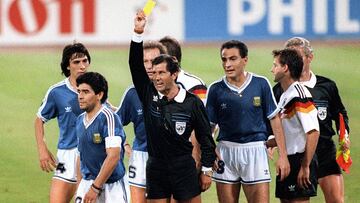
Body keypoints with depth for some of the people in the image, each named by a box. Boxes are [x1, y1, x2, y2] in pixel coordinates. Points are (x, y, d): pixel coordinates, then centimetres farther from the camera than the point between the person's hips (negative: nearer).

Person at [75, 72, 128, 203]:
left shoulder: (108, 117, -14)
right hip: (86, 183, 6)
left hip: (110, 187, -6)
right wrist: (79, 187, 16)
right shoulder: (80, 120, 11)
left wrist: (95, 188, -21)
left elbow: (113, 156, -21)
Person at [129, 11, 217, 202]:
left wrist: (206, 170, 0)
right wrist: (138, 33, -17)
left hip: (184, 169, -3)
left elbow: (205, 138, 0)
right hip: (156, 169, 3)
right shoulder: (149, 95, 1)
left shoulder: (192, 102, -6)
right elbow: (136, 66, -8)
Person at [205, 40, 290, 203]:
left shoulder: (261, 84, -1)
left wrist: (282, 155, -1)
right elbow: (207, 127, 5)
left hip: (255, 151, -1)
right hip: (226, 151, 1)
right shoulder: (215, 89, 0)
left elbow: (275, 119, 4)